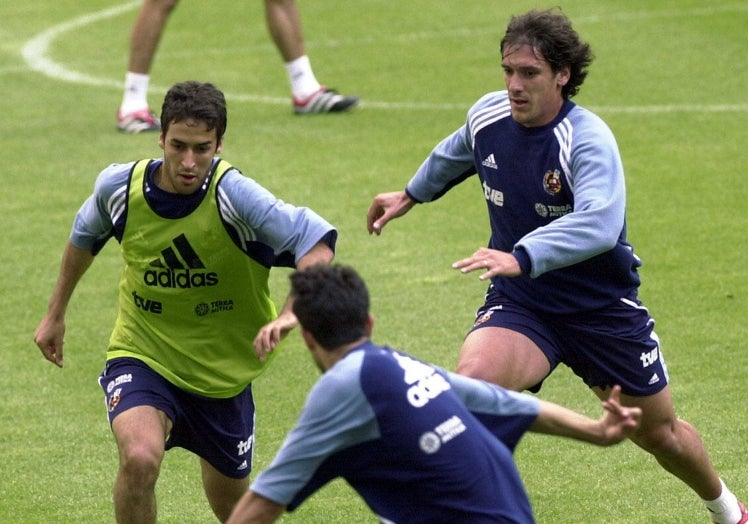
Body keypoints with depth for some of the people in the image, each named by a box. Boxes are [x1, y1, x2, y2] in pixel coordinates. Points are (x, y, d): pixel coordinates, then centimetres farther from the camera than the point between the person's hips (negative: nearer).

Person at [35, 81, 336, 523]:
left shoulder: (235, 196, -26)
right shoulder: (120, 187, -15)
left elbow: (317, 244, -36)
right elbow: (85, 236, 9)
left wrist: (289, 315, -52)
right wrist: (56, 313, 20)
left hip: (222, 370, 0)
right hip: (142, 356, 0)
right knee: (140, 458, -30)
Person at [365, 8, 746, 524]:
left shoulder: (588, 140, -26)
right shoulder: (488, 115, -8)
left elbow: (599, 224, -45)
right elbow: (454, 154, 20)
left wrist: (521, 257, -58)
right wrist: (411, 195, 34)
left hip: (602, 305, -3)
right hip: (520, 305, 3)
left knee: (660, 432, 13)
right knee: (472, 376, -31)